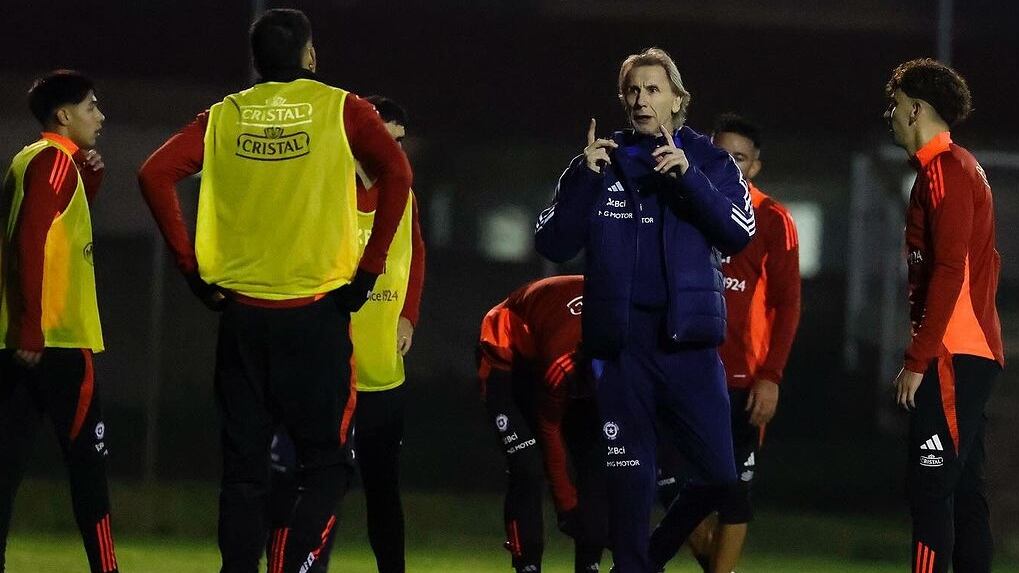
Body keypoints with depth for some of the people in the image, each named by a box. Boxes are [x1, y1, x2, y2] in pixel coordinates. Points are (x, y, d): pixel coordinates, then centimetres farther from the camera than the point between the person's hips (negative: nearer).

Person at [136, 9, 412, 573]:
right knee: (327, 463, 3)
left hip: (240, 312, 3)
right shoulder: (340, 109, 2)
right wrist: (368, 269, -5)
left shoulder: (224, 116, 8)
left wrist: (192, 266, 2)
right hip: (317, 312, -2)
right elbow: (396, 172, -11)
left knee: (243, 468, 8)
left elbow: (155, 174, -2)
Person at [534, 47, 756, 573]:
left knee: (721, 475, -4)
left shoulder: (708, 161, 6)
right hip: (621, 344, 0)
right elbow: (553, 245, 0)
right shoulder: (601, 163, 8)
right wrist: (585, 178, -12)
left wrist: (688, 177, -20)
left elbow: (739, 234, -9)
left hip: (689, 340, 0)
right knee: (628, 475, 1)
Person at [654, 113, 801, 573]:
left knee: (733, 488, -1)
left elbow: (786, 304, -6)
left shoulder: (772, 221, -2)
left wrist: (770, 376, -14)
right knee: (671, 482, 2)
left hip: (742, 380, -4)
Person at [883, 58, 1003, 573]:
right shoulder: (955, 166, 20)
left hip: (951, 356, -10)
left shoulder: (944, 169, -11)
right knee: (962, 488, 11)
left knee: (931, 484, -14)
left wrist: (917, 360, -18)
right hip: (973, 354, 10)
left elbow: (949, 272, -19)